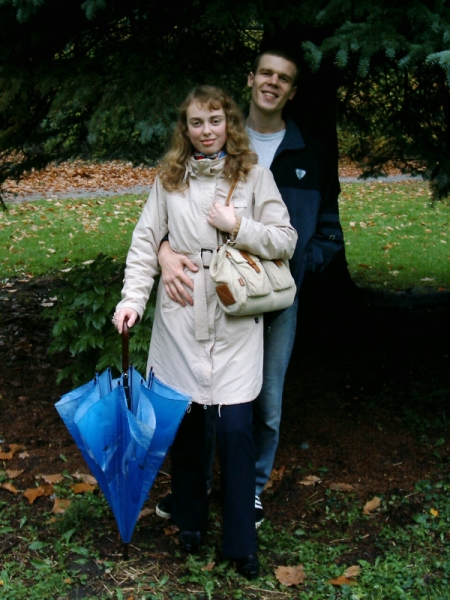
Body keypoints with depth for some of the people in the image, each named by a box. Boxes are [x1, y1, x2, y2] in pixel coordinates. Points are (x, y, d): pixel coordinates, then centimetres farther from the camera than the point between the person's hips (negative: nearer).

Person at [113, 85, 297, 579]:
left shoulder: (254, 176, 3)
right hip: (180, 321, 2)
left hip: (234, 322, -1)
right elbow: (145, 242, 4)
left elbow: (285, 242, 1)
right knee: (184, 423, 8)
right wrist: (132, 297, -6)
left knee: (235, 430, -5)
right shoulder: (169, 179, 7)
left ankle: (241, 543, 9)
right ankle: (189, 522, 29)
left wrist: (239, 228, -12)